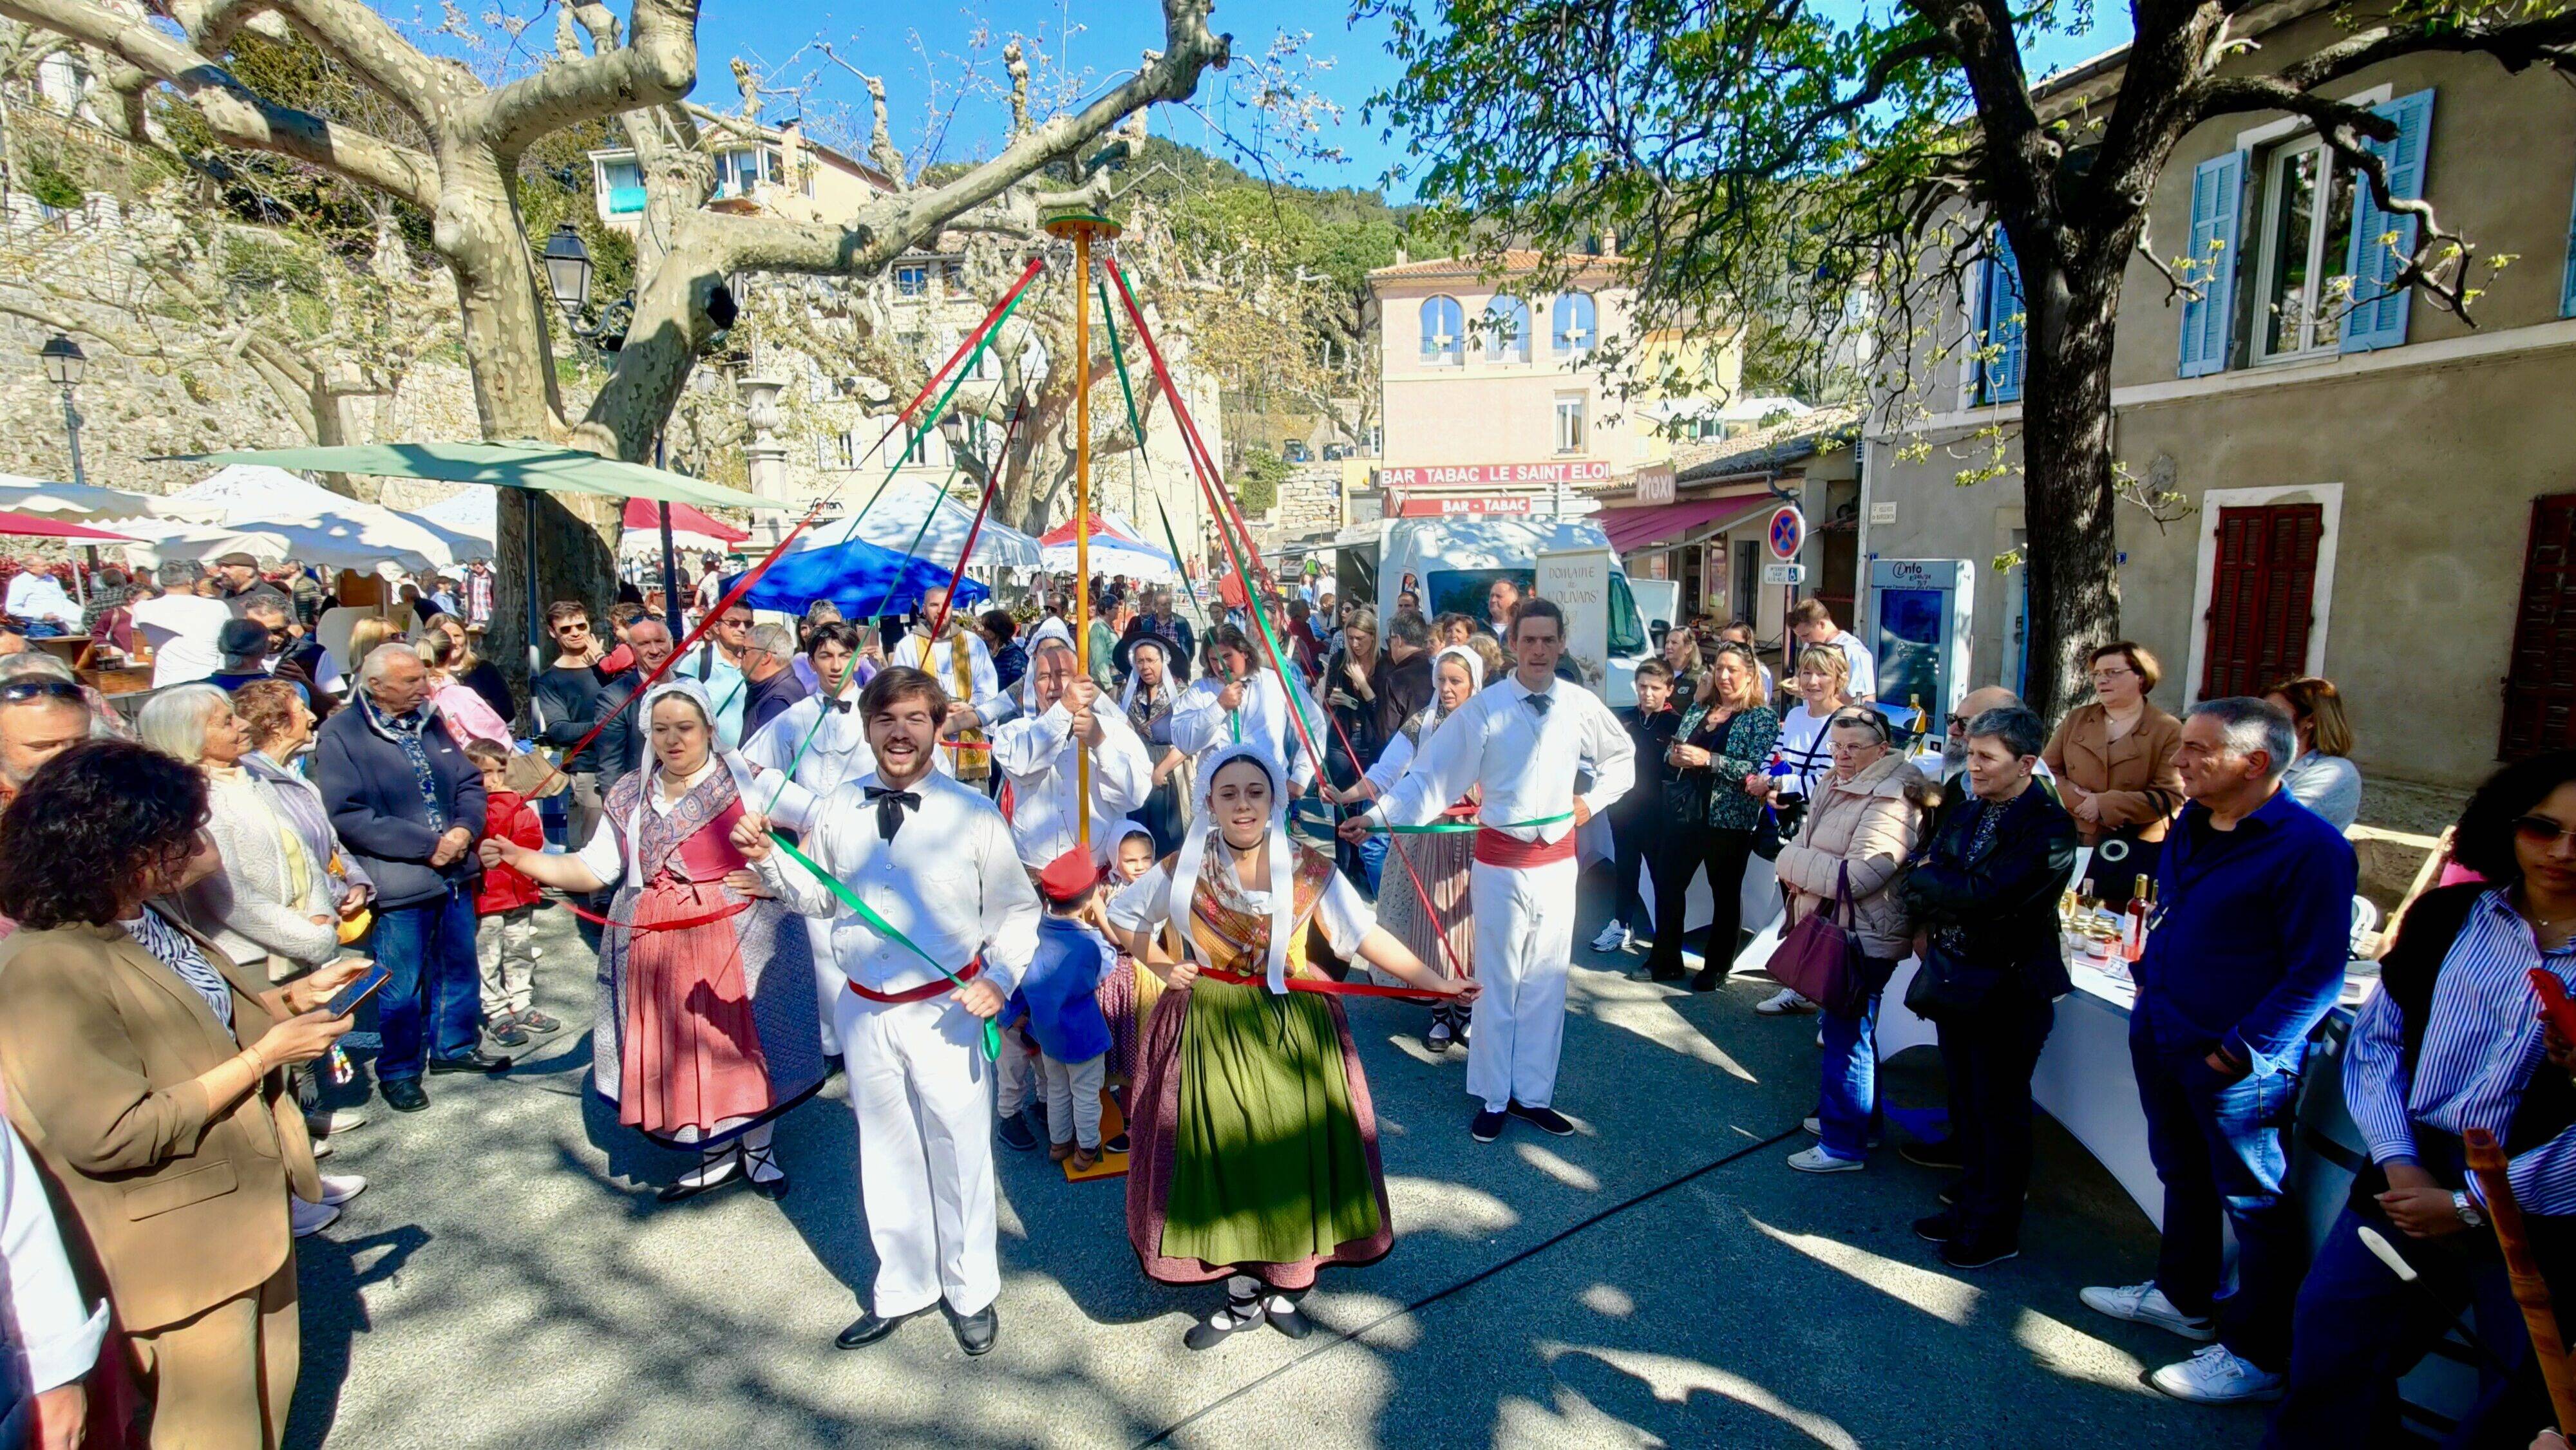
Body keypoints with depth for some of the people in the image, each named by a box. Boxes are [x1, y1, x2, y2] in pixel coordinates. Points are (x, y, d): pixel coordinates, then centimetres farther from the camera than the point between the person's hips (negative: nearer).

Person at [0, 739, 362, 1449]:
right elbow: (110, 1134, -28)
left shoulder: (149, 925, 1)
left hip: (249, 1212, 8)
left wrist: (297, 996, 2)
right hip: (181, 1255, -8)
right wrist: (264, 1056, -25)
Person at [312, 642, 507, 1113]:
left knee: (459, 966, 18)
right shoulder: (340, 735, -10)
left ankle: (455, 1046, 35)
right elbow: (346, 815, -19)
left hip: (455, 872, 6)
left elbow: (470, 783, 12)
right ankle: (399, 1071, 23)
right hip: (398, 882, -6)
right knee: (402, 985, 5)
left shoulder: (430, 722, 9)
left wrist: (464, 829, -9)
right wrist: (428, 844, -19)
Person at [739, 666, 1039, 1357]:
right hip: (864, 1010, 4)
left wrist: (1000, 976, -18)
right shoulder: (837, 810, 1)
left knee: (959, 1153, 10)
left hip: (946, 1010, -4)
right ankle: (900, 1288, 40)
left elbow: (1017, 909, -5)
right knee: (886, 1153, 19)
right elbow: (818, 896, 14)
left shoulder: (975, 813, -12)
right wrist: (769, 859, -1)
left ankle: (971, 1292, 34)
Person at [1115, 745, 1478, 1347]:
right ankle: (1243, 1294, 28)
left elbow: (1365, 936, -8)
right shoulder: (1183, 870, -5)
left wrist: (1436, 982, -15)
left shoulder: (1309, 870, -7)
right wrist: (1161, 966, -5)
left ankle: (1284, 1284, 32)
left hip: (1292, 1033, 0)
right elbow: (1123, 914, 9)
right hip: (1211, 1035, 0)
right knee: (1222, 1158, 5)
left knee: (1293, 1158, 7)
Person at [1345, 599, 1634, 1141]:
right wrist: (1378, 815, -23)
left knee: (1547, 983, 12)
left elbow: (1621, 759, 19)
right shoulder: (1484, 708, -10)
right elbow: (1432, 774, -13)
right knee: (1498, 984, 7)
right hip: (1501, 862, -3)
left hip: (1558, 861, 3)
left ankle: (1533, 1094, 27)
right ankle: (1493, 1098, 23)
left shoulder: (1582, 705, -1)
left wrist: (1592, 800, 6)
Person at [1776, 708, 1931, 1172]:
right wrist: (1801, 867, -11)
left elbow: (1860, 875, -26)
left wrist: (1797, 863, -16)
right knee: (1848, 1027, 21)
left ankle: (1843, 1144, 9)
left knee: (1846, 1035, -2)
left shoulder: (1891, 801, -19)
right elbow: (1798, 845, 11)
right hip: (1832, 928, 9)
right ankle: (1862, 1116, 38)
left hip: (1865, 938, -9)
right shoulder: (1837, 786, 10)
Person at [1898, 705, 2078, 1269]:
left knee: (2000, 1112, 8)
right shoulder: (1964, 810, 5)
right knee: (1965, 1105, 18)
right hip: (1953, 978, 6)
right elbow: (1918, 880, 4)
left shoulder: (2049, 827, -17)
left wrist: (1930, 883, -11)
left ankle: (1996, 1230, 23)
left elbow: (1987, 895, -26)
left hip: (2009, 988, -6)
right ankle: (1970, 1204, 34)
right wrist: (1944, 906, -13)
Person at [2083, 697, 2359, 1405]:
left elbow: (2317, 974, -19)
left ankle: (2257, 1354, 22)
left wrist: (2241, 1051, -20)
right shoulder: (2190, 827, 6)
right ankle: (2184, 1294, 42)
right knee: (2183, 1176, 23)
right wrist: (2149, 981, 12)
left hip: (2237, 1062, -8)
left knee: (2256, 1203, 7)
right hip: (2163, 1041, 8)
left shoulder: (2310, 847, -18)